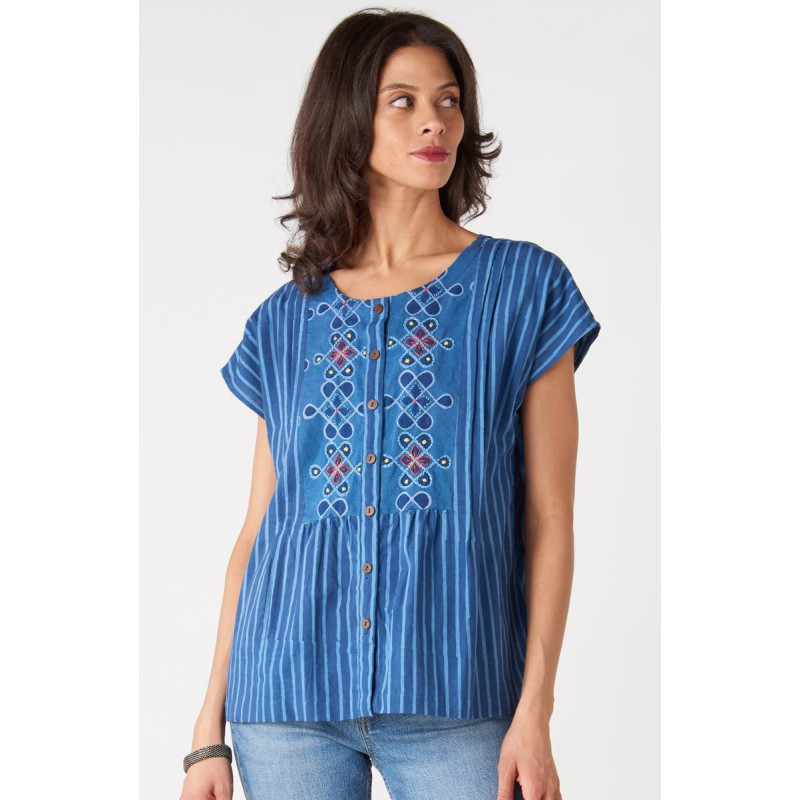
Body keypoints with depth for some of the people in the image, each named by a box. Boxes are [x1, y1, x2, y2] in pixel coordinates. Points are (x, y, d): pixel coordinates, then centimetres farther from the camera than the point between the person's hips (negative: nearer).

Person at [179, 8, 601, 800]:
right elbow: (256, 528, 10)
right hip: (290, 694, 2)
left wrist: (534, 712, -8)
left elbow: (549, 517, 0)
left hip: (453, 700, -2)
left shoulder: (523, 288, 3)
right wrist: (209, 731, 6)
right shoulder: (287, 321, 9)